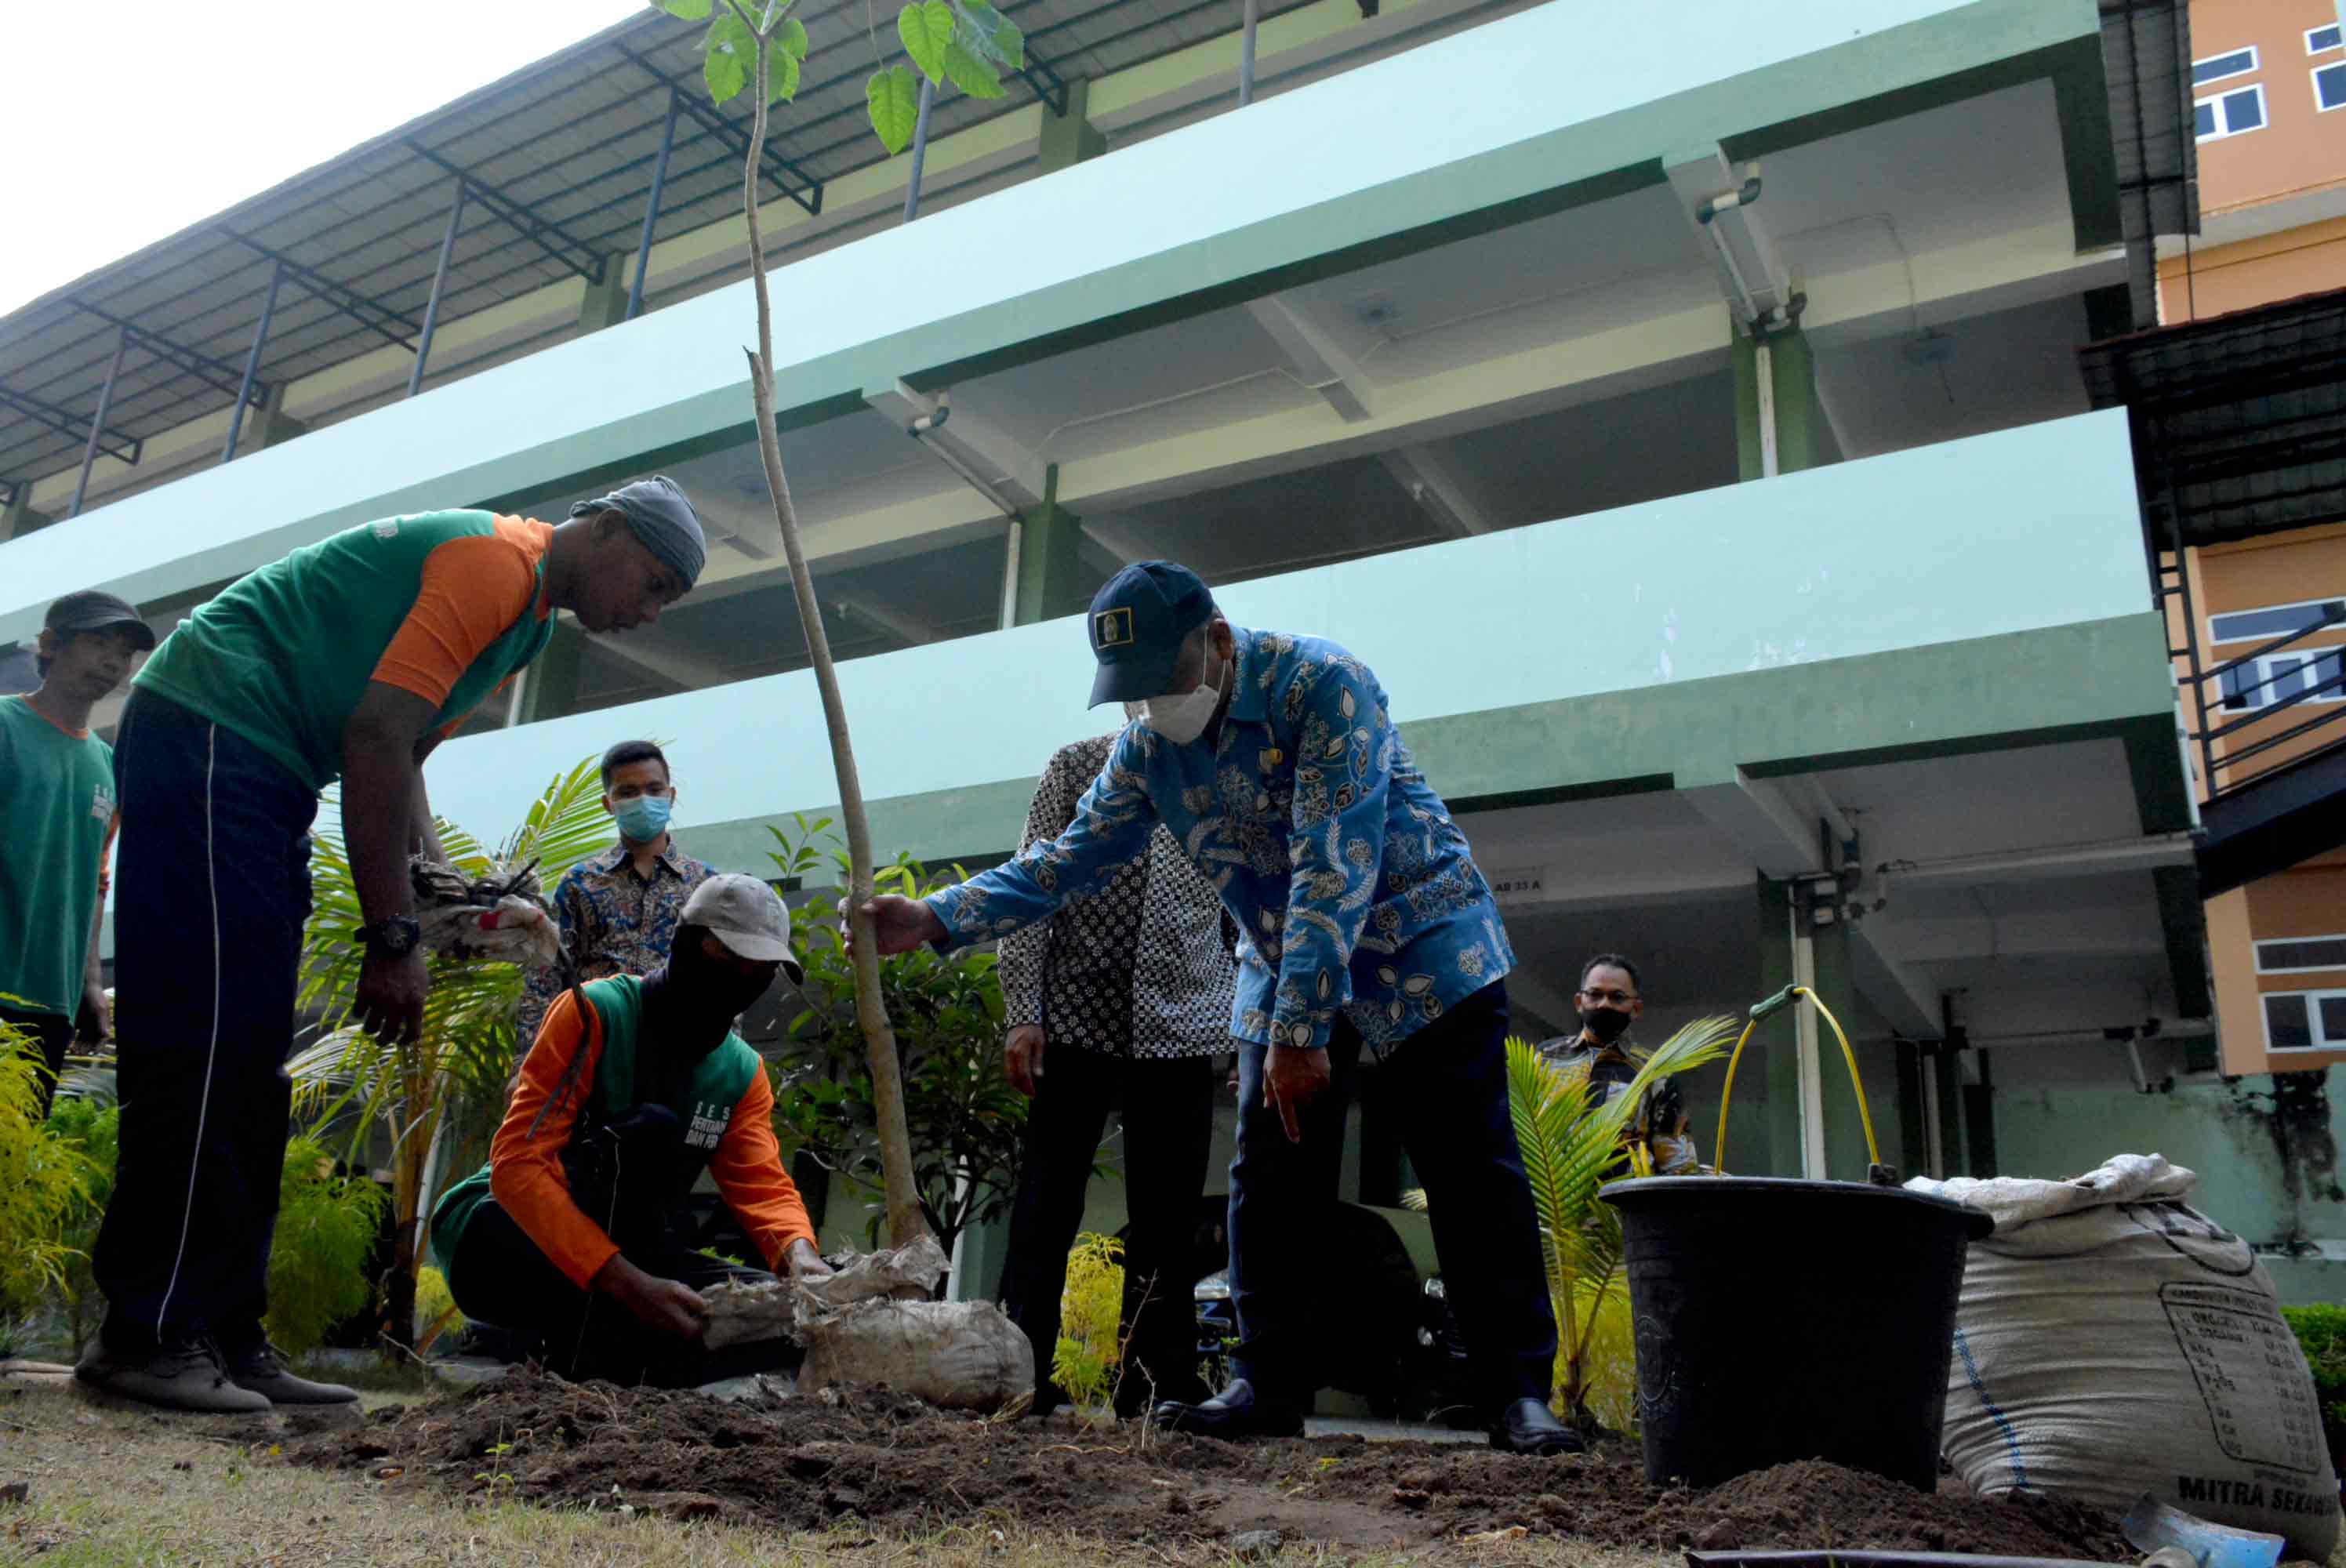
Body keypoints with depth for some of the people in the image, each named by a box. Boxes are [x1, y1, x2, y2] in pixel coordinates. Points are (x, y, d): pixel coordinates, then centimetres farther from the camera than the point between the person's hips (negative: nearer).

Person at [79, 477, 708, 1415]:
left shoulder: (531, 618, 17)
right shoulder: (497, 561, -14)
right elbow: (376, 738, -22)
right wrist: (393, 938, -20)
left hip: (262, 767, 10)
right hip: (206, 729, -10)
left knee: (248, 1061, 5)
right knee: (204, 1038, -14)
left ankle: (224, 1341, 7)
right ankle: (148, 1333, -10)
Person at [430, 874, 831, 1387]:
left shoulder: (743, 1073, 3)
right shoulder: (596, 1012, -17)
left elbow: (763, 1185, -7)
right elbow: (518, 1163, -26)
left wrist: (801, 1254, -33)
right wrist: (628, 1283, -39)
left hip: (620, 1257, 6)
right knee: (647, 1129, -31)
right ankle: (589, 1342, -25)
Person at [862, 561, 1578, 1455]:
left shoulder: (1324, 685, -24)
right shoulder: (1147, 748, -4)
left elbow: (1333, 870, -29)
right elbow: (1067, 861, 1)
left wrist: (1301, 1029, -31)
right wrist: (934, 921, -10)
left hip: (1420, 944, -5)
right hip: (1282, 968, 6)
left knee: (1471, 1173, -6)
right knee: (1270, 1182, 1)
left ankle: (1519, 1396, 1)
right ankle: (1269, 1386, 11)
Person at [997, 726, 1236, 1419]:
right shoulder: (1078, 765, 6)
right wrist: (1023, 1015, -7)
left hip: (1180, 1031, 2)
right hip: (1079, 1021, -1)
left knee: (1166, 1224, 6)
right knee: (1046, 1207, 1)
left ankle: (1158, 1388, 15)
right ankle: (1021, 1379, 9)